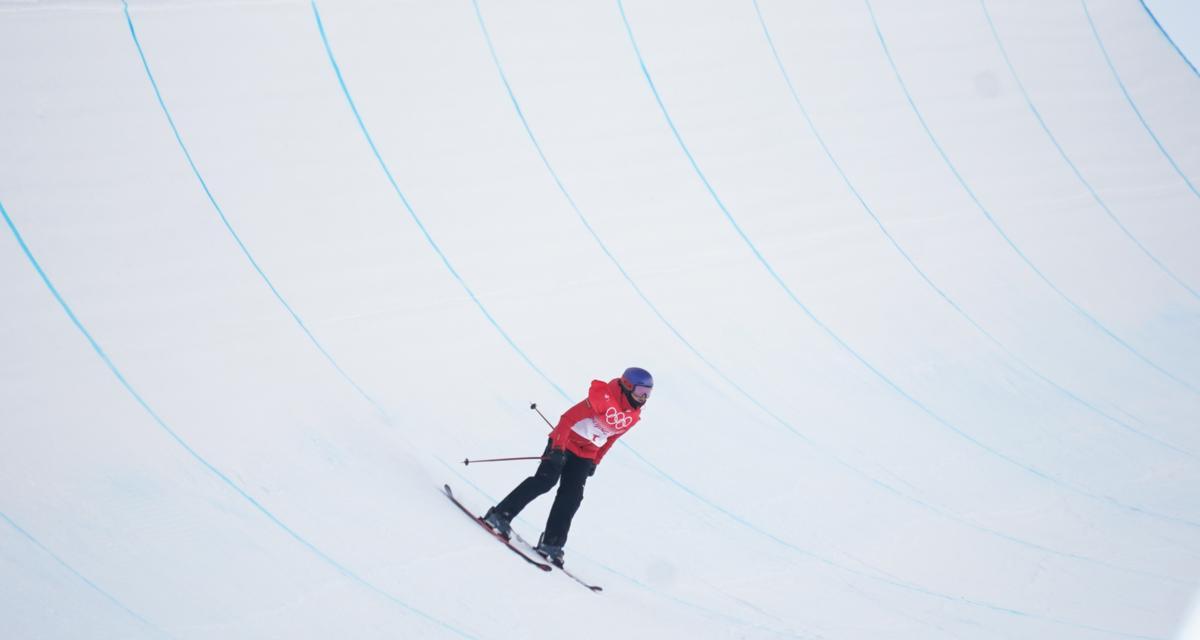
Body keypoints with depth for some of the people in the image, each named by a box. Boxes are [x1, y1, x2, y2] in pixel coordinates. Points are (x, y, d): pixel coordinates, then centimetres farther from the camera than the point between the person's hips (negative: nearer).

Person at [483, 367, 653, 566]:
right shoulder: (604, 396, -23)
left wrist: (595, 461, 20)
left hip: (586, 454, 7)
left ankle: (551, 543, 1)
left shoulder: (634, 415, 1)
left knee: (571, 497, -3)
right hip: (565, 442, -6)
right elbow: (569, 418, -24)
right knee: (545, 480, -18)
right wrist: (558, 448, -27)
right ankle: (500, 514, -13)